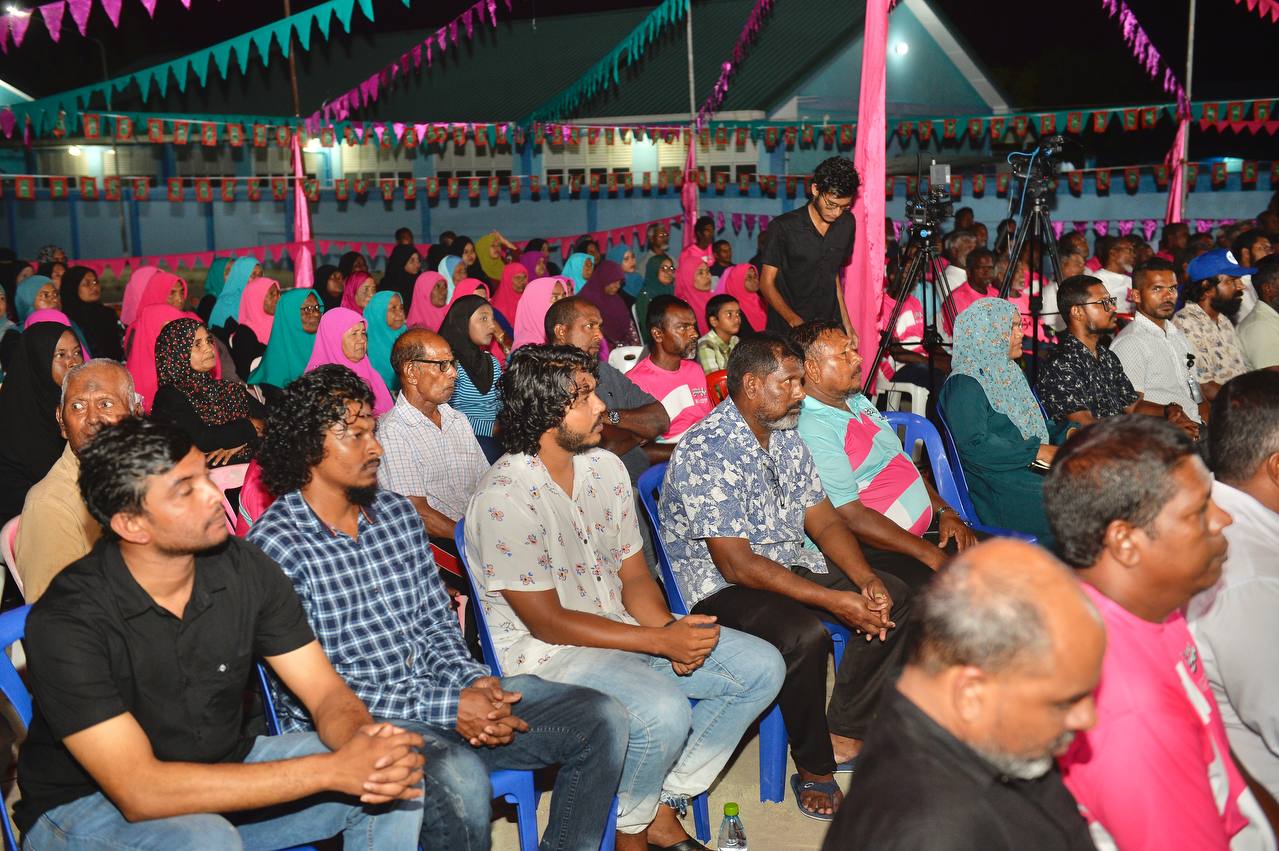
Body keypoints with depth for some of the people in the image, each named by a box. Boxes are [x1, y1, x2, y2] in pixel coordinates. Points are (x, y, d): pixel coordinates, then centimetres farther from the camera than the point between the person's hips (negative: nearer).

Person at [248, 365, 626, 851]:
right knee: (457, 775, -37)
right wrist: (447, 707, -20)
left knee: (602, 719, -6)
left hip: (435, 692, 7)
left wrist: (472, 680, -8)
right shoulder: (275, 545, -11)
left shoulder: (398, 513, 10)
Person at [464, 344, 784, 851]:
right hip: (546, 654, -8)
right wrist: (660, 641, -20)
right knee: (664, 712, -33)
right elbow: (546, 622, -19)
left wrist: (671, 630, -13)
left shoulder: (605, 467, 3)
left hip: (621, 629, 8)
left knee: (761, 668, -1)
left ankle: (663, 810, 7)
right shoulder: (505, 498, -21)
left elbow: (633, 575, 8)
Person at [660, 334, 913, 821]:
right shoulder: (704, 452, -22)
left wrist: (865, 579, -12)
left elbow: (823, 520, 8)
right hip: (721, 586, -9)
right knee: (804, 635, -34)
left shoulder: (785, 438, 6)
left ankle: (843, 736, 3)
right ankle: (814, 767, -10)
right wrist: (836, 601, -27)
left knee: (894, 599, -2)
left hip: (790, 564, 9)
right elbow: (736, 564, -26)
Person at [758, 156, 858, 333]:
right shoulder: (783, 227, -8)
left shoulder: (847, 224, 8)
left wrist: (846, 325, 14)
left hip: (830, 326, 4)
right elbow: (766, 283, -7)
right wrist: (794, 320, -21)